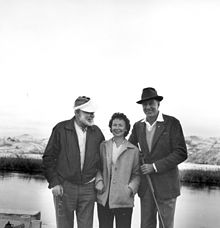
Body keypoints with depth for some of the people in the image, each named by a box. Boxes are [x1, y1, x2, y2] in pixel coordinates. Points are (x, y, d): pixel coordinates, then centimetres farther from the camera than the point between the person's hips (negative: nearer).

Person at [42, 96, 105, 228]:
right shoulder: (61, 129, -5)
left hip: (88, 187, 3)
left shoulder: (96, 132, 4)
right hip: (64, 187, -2)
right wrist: (54, 183, -8)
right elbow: (49, 158, -3)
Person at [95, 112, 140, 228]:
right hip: (103, 200, 2)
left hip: (124, 200, -2)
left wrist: (131, 188, -9)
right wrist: (99, 181, -2)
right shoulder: (103, 146, 9)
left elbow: (136, 174, 5)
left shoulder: (133, 150, 3)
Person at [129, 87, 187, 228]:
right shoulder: (138, 126, 6)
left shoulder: (172, 123, -7)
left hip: (166, 185, -4)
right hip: (146, 185, 4)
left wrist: (155, 166, -18)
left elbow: (181, 153, -13)